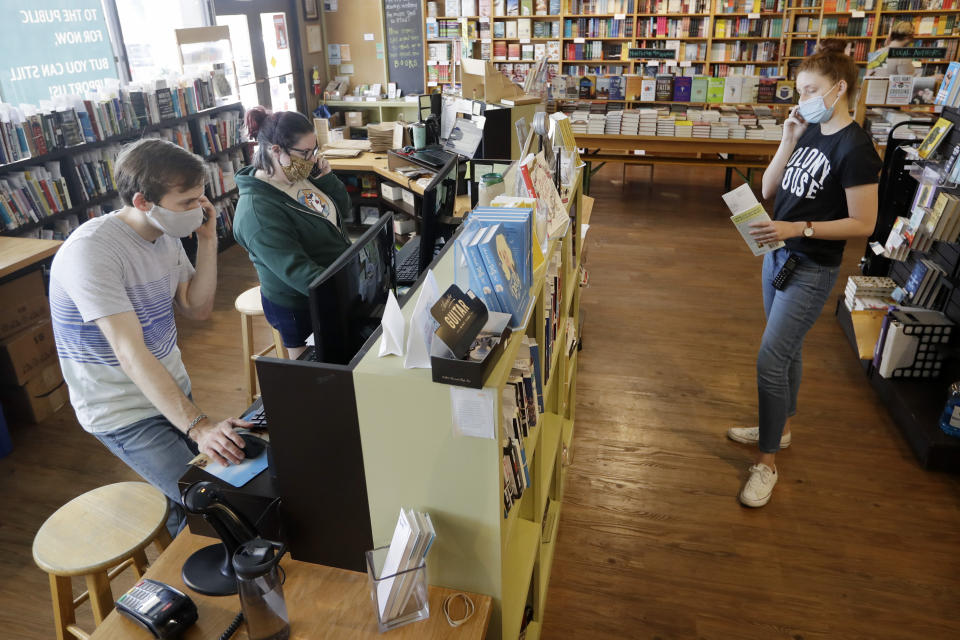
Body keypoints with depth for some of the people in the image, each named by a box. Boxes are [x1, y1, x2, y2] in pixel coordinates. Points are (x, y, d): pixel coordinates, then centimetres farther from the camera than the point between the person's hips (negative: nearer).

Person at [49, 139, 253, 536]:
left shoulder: (167, 235, -1)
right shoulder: (91, 250, -27)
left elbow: (198, 309, 1)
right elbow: (131, 353, -33)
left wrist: (207, 239, -10)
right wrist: (197, 425, -41)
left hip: (172, 388, 8)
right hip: (123, 411, -7)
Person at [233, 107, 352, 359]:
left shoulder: (301, 175, -2)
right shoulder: (257, 210, -28)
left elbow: (342, 207, 11)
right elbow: (297, 271, -34)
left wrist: (326, 177, -8)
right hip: (300, 309, -8)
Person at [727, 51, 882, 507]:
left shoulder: (855, 149, -18)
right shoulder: (809, 131, 6)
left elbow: (863, 223, -18)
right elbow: (768, 188, 5)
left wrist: (798, 228, -26)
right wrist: (789, 141, -5)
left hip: (812, 268, -8)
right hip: (779, 253, 8)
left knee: (770, 359, -10)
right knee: (785, 350, 19)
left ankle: (767, 462, 4)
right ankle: (780, 427, 37)